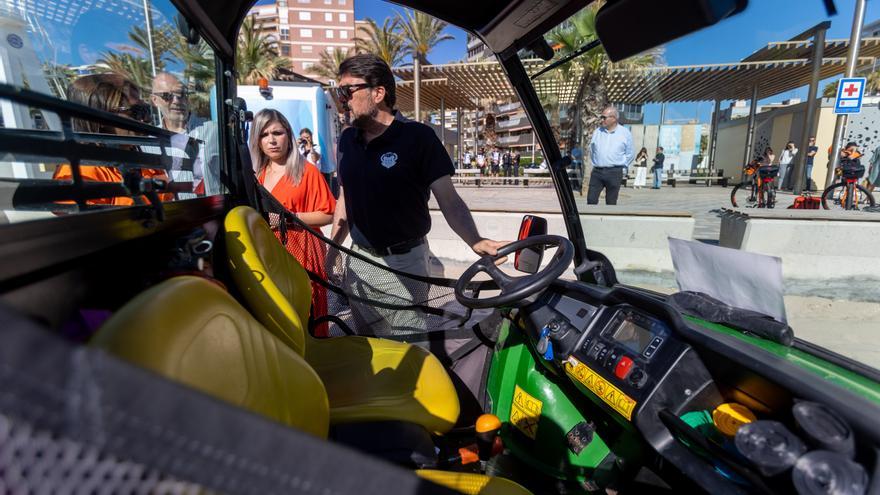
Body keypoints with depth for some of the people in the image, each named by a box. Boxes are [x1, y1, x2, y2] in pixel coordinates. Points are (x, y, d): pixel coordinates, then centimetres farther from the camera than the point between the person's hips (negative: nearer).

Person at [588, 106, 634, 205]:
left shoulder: (625, 133, 2)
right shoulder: (597, 132, 8)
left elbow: (629, 154, 8)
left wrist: (620, 164, 4)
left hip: (614, 173, -2)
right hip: (597, 171, 2)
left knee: (611, 202, 5)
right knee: (591, 199, -3)